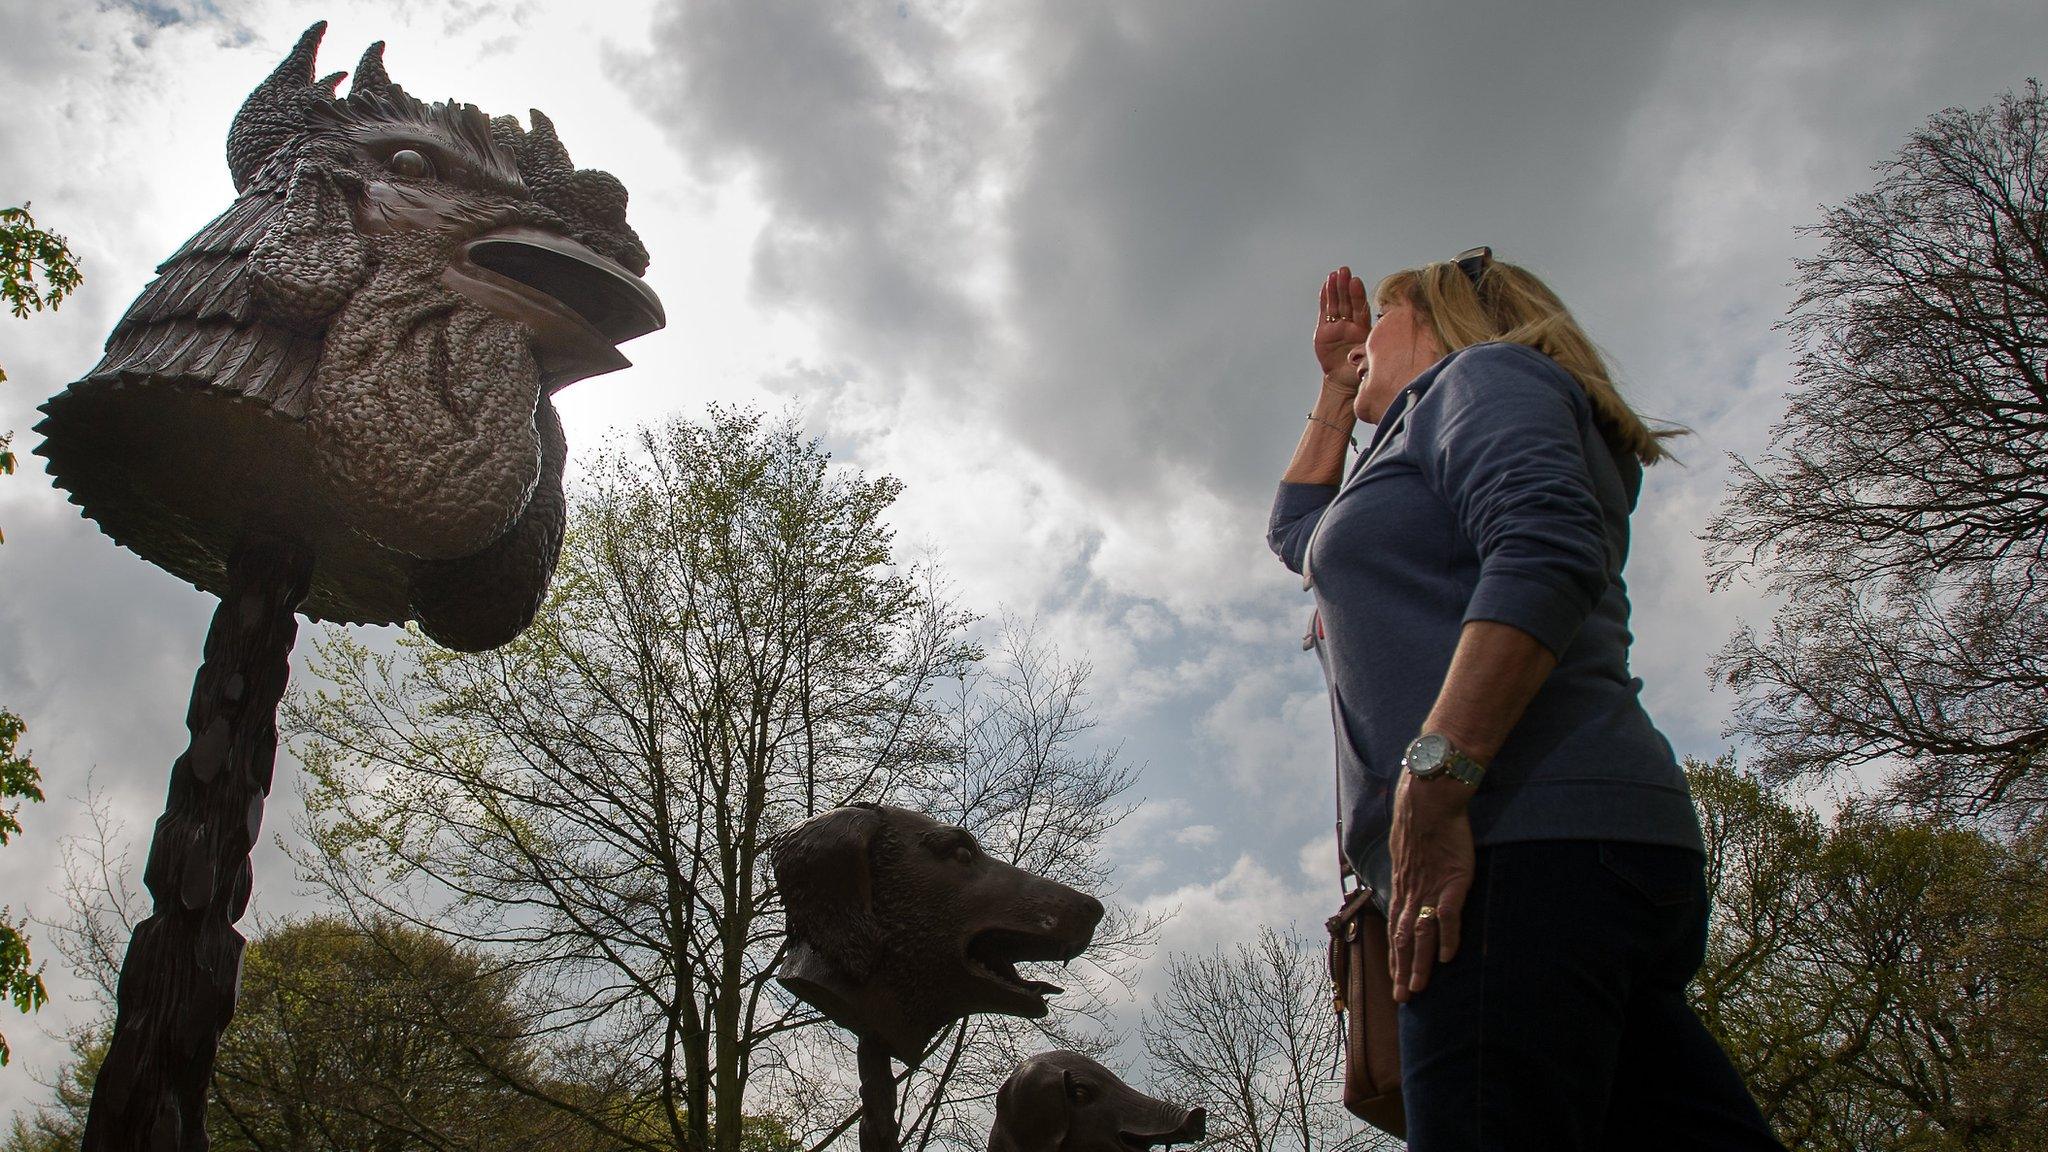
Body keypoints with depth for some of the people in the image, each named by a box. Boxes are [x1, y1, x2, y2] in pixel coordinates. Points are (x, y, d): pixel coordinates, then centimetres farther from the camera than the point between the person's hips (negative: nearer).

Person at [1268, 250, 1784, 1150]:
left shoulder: (1483, 371, 9)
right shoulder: (1432, 439, 37)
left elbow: (1546, 551, -13)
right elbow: (1300, 529, 54)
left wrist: (1433, 783, -23)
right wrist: (1337, 385, 46)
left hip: (1524, 839, -10)